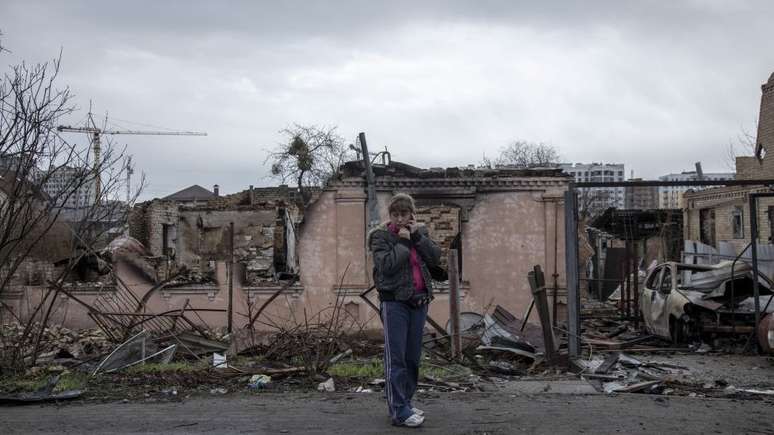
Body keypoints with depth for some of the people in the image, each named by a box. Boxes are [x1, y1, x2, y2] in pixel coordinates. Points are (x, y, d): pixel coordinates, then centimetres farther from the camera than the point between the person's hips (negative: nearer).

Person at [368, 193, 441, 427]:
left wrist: (417, 237, -7)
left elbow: (435, 258, 1)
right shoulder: (381, 236, -2)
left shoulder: (420, 232, 13)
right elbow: (386, 264, -16)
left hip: (419, 301, 6)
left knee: (413, 357, 10)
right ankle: (399, 411, -8)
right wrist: (403, 242, -11)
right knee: (396, 358, -8)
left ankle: (405, 401, 22)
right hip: (395, 301, -6)